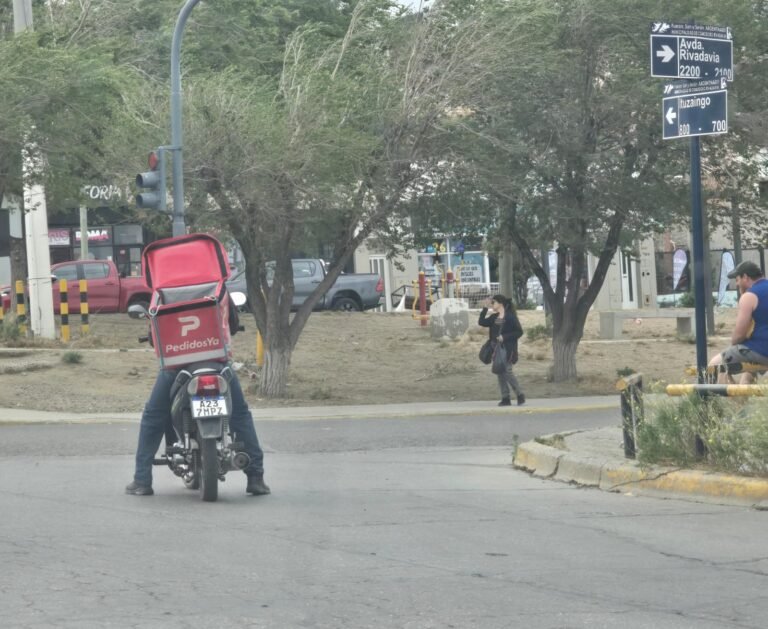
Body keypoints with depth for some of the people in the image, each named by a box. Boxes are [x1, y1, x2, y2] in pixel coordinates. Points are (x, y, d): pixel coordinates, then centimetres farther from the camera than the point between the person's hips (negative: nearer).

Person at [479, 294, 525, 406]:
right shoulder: (494, 317, 12)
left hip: (507, 349, -8)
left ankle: (520, 395, 2)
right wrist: (485, 308, 3)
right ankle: (505, 398, 9)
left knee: (507, 371, -11)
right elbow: (481, 322, 9)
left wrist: (505, 337, -17)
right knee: (499, 373, 5)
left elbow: (519, 332, -10)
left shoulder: (510, 316, -9)